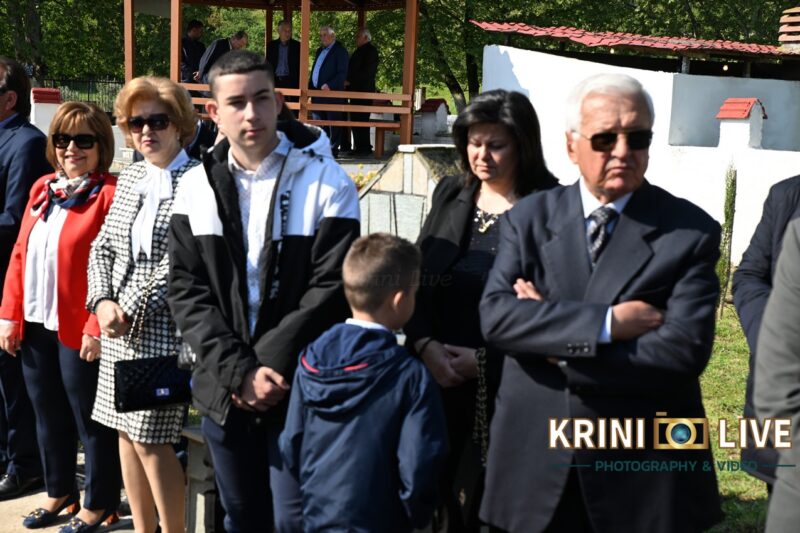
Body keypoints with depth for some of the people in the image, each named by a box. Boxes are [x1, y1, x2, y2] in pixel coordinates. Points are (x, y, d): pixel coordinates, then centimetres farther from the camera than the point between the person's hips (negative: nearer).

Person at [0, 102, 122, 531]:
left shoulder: (110, 195, -11)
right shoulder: (42, 189, 11)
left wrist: (98, 328, -19)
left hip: (80, 331, -7)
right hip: (36, 326, 7)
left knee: (91, 421, 7)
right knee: (49, 417, 19)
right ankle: (58, 491, 37)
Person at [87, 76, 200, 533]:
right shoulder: (131, 177, 12)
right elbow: (103, 246, 13)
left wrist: (131, 311, -14)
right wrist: (103, 302, -3)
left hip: (164, 329, -7)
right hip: (119, 327, 7)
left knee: (150, 438, -4)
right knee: (125, 431, 13)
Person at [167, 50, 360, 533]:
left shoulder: (328, 183, -7)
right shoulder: (198, 190, 5)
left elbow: (331, 292, -12)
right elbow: (186, 289, 1)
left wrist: (268, 370, -15)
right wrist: (238, 371, -11)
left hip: (298, 392, -4)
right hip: (225, 391, 4)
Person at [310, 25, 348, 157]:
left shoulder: (340, 51, -6)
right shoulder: (320, 50, 19)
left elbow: (342, 73, -13)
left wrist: (329, 85, -24)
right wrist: (311, 87, 12)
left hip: (332, 93, -8)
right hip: (317, 92, 8)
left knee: (333, 124, -3)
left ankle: (333, 150, 1)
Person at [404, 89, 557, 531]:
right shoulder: (450, 194, 9)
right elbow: (414, 278, 9)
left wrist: (485, 360, -13)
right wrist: (425, 344, -6)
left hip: (504, 384, -4)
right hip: (437, 374, 5)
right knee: (441, 494, 7)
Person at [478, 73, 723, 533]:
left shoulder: (691, 232, -5)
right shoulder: (530, 217, 2)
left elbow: (684, 351, -16)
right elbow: (495, 316, -11)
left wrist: (556, 345, -13)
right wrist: (605, 323, -20)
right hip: (535, 460, 2)